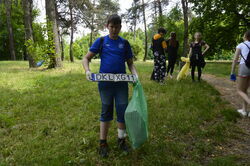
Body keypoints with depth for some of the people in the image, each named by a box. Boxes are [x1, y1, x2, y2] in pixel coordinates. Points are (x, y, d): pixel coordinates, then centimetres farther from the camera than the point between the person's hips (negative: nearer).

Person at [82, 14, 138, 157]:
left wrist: (135, 75, -9)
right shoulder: (101, 41, 1)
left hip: (122, 83, 2)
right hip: (105, 83, -1)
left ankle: (122, 140, 28)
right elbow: (86, 58, 2)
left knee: (123, 112, 7)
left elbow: (130, 63, 10)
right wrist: (88, 71, -17)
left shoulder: (125, 43, 7)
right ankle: (103, 143, 25)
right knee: (106, 112, 9)